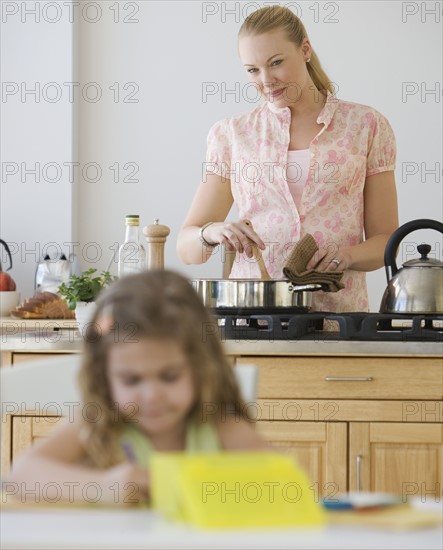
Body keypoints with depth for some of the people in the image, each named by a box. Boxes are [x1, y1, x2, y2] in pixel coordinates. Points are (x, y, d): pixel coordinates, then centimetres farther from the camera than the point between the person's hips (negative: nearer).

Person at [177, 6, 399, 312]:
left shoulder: (366, 126, 10)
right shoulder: (231, 134, 12)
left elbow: (386, 240, 11)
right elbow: (187, 247, 11)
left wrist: (347, 255, -9)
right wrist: (212, 233, -11)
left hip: (338, 308, -1)